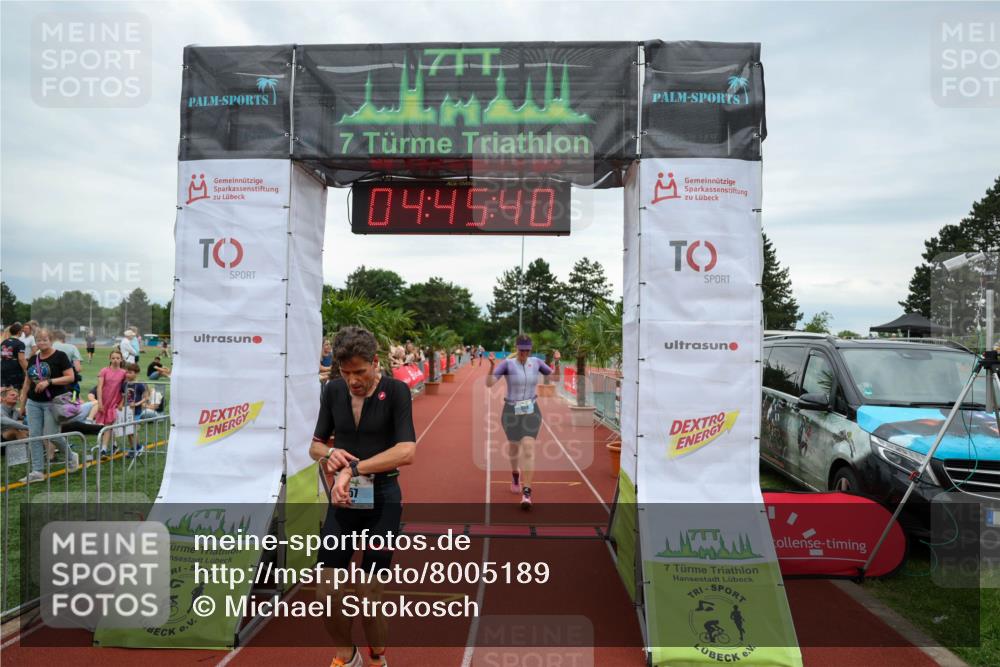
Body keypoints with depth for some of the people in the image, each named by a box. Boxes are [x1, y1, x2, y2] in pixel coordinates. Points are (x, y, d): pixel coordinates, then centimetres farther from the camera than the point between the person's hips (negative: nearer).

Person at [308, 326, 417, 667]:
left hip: (382, 500, -4)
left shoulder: (396, 390, -13)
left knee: (370, 595, 4)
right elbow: (315, 445, 9)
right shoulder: (333, 390, 0)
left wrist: (353, 468, -28)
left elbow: (406, 451, -23)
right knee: (325, 593, 5)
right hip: (341, 500, 4)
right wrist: (329, 453, -14)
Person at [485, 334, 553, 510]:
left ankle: (526, 494, -16)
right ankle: (515, 473, 53)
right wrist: (492, 365, -36)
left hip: (531, 412, 1)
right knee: (514, 447, 18)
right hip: (511, 412, 0)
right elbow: (489, 383, -20)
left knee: (528, 449, -16)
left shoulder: (536, 362, 0)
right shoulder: (507, 363, -10)